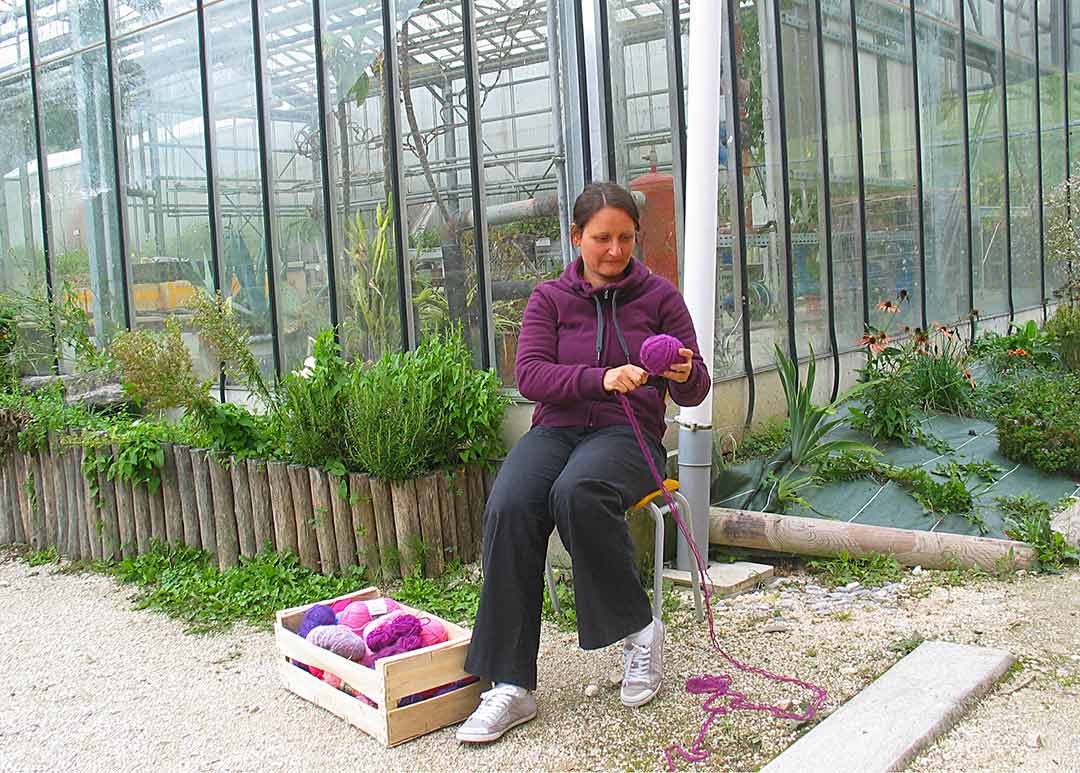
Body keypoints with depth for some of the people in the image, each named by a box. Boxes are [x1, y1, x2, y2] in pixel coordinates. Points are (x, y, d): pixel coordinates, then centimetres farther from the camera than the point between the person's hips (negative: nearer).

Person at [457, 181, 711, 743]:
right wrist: (602, 378, -21)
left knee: (576, 492, -37)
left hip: (629, 433, -2)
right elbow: (529, 375, -4)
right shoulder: (549, 298, 11)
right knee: (508, 506, -31)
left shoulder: (658, 296, 9)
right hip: (556, 428, 2)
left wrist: (686, 374, -18)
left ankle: (639, 629, -16)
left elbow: (693, 394, 8)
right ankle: (511, 687, -28)